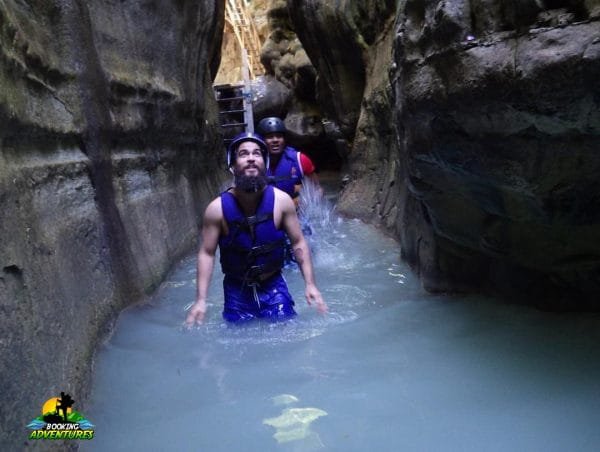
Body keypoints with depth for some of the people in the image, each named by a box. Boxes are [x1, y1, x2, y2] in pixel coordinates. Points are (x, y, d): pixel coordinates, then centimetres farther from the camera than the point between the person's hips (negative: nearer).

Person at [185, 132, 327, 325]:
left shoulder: (281, 201, -14)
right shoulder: (217, 208, -16)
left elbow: (298, 243, -4)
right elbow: (206, 253, -9)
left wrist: (310, 284, -8)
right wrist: (201, 300, -13)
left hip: (273, 286, 1)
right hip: (237, 289, 0)